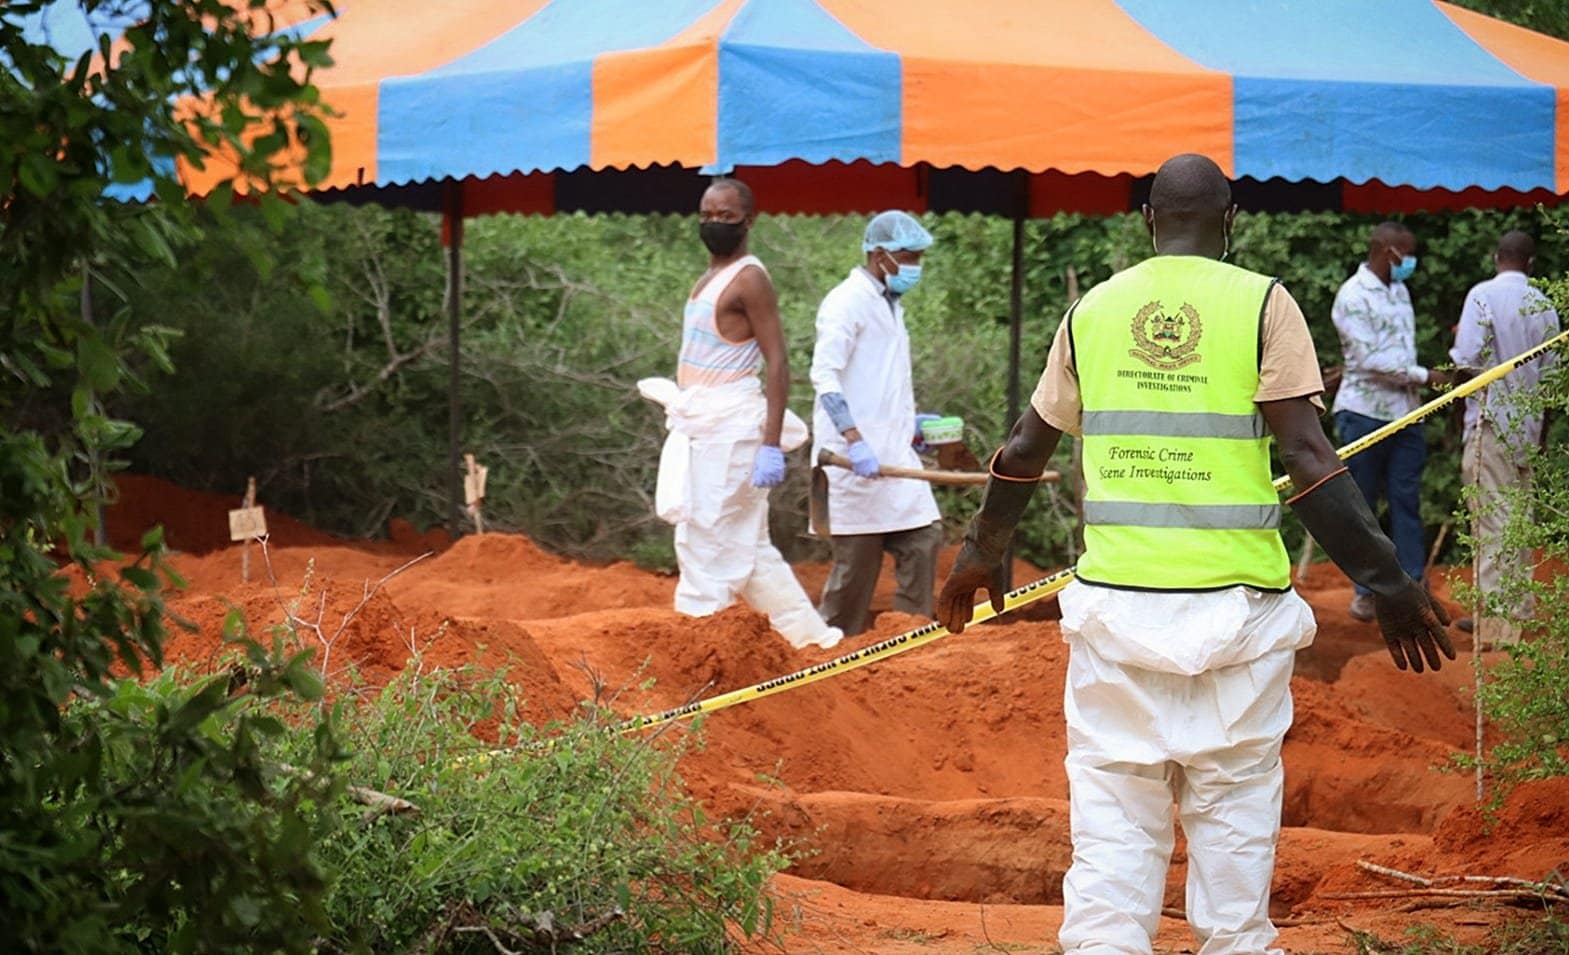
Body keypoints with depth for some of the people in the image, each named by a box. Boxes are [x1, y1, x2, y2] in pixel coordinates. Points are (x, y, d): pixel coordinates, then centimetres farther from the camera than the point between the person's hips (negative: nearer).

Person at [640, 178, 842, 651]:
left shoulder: (749, 279, -11)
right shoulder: (711, 276, 16)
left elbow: (778, 364, -17)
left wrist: (771, 446, -24)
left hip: (730, 426, -10)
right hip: (703, 428, 10)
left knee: (706, 541, -8)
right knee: (746, 549, 12)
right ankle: (813, 638, 18)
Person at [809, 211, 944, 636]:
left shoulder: (890, 305, 19)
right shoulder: (847, 301, -10)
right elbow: (824, 375, -21)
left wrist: (908, 423, 17)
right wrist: (855, 441, -29)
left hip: (893, 453, 9)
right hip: (855, 456, -9)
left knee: (923, 537, 1)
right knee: (857, 557, -5)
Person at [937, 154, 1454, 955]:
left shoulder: (1095, 308, 8)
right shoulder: (1261, 303, -2)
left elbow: (1026, 447, 14)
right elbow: (1306, 455, -9)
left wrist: (982, 551, 29)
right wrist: (1386, 581, -6)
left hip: (1116, 599, 2)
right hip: (1235, 599, -2)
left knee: (1113, 806, 3)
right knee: (1233, 799, 7)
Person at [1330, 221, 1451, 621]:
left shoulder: (1399, 290, 13)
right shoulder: (1353, 296, -12)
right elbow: (1370, 359, -16)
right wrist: (1424, 376, -13)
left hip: (1405, 412, 6)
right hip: (1364, 412, -6)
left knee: (1407, 500, 2)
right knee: (1362, 504, 3)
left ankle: (1413, 585, 3)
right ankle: (1365, 589, 10)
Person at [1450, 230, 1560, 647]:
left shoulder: (1483, 296, -11)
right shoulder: (1543, 306, 5)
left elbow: (1465, 360, -17)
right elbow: (1550, 375, 11)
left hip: (1491, 421, -5)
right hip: (1528, 425, 5)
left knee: (1492, 518, -6)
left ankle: (1496, 623, -9)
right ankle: (1518, 610, 20)